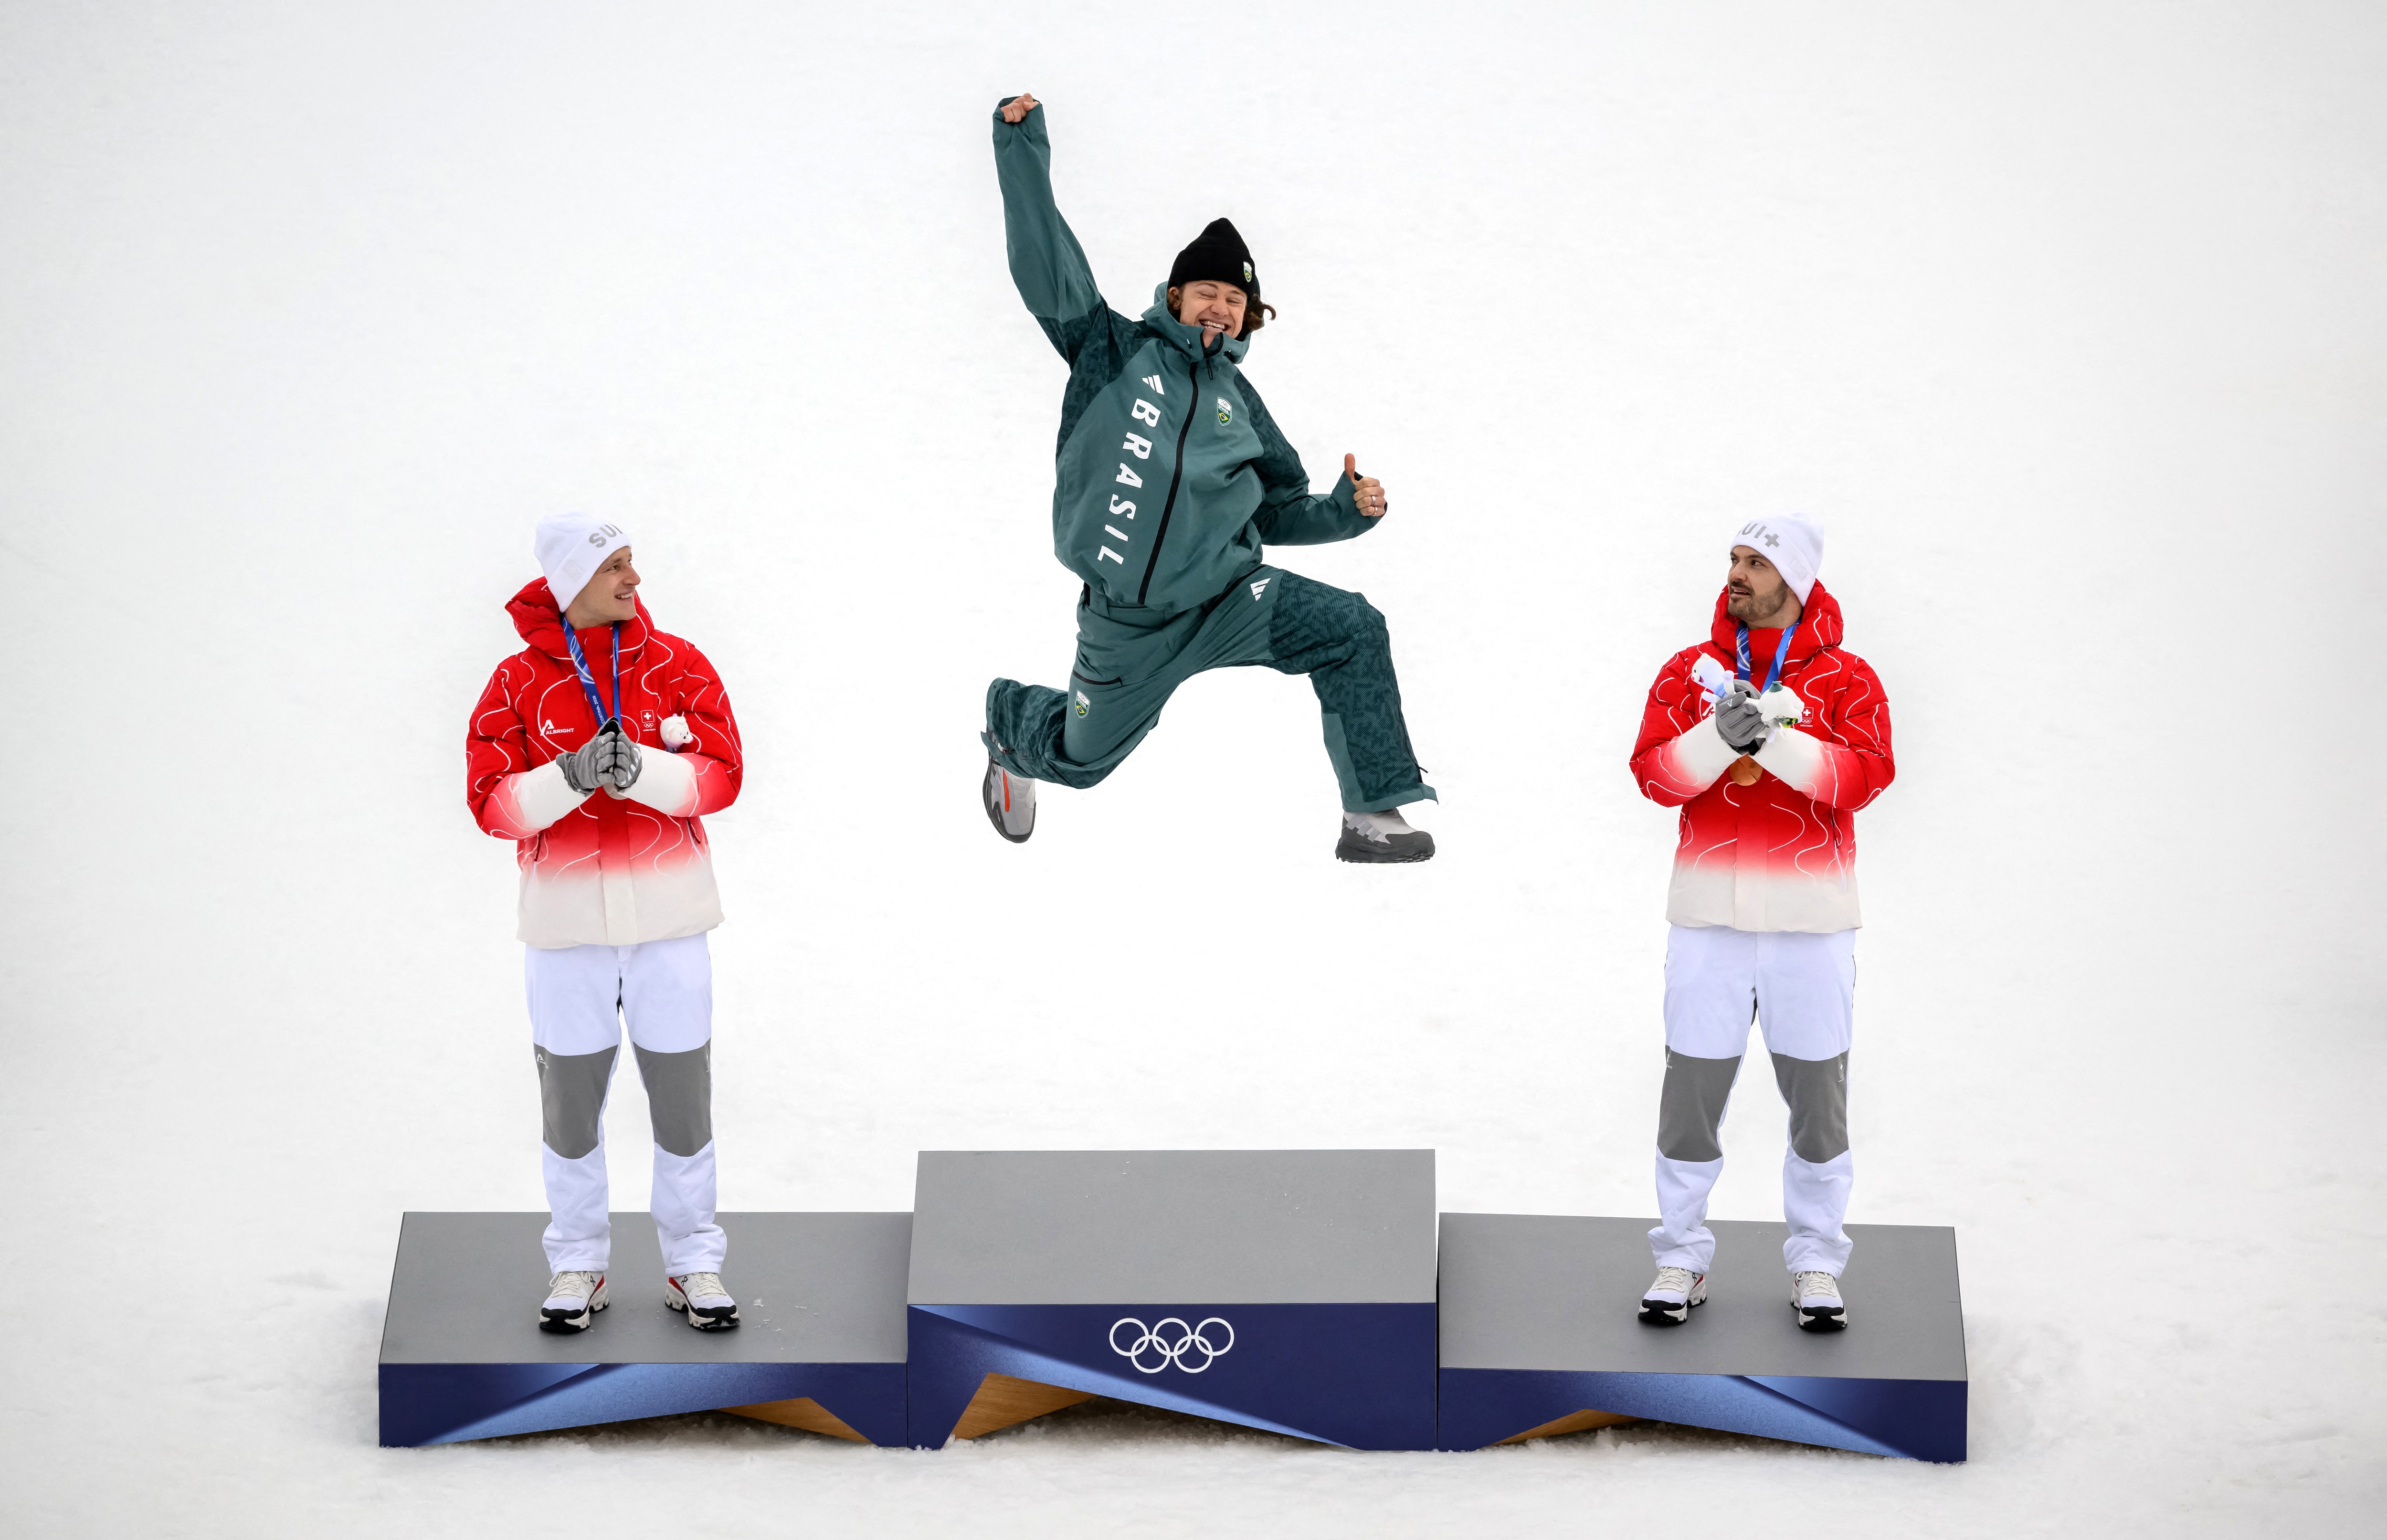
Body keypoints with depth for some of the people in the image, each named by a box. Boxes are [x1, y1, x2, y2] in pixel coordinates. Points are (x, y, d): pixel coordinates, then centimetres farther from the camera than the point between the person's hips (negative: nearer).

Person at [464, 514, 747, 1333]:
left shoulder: (678, 666, 0)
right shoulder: (519, 681, -2)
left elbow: (720, 775, -7)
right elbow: (493, 801, -8)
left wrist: (637, 770, -24)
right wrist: (571, 776, -24)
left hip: (669, 920, 1)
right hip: (567, 923, -1)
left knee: (683, 1096, 6)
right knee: (570, 1103, 8)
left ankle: (694, 1265, 19)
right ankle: (577, 1266, 22)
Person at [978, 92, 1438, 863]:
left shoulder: (1237, 401, 11)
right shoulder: (1113, 351, 2)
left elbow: (1278, 512, 16)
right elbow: (1047, 263, -6)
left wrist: (1347, 509, -3)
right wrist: (1024, 145, -11)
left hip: (1229, 597, 2)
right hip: (1127, 622, -2)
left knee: (1351, 628, -21)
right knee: (1081, 757, 14)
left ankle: (1375, 814, -17)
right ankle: (1012, 723, 53)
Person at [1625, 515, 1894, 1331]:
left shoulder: (1845, 679, 3)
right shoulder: (1690, 672, 8)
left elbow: (1864, 774, -12)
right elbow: (1654, 773, -4)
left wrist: (1774, 738, -23)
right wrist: (1720, 735, -21)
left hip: (1811, 924, -1)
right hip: (1709, 918, 1)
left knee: (1817, 1094, 5)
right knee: (1692, 1088, 3)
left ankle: (1817, 1263, 18)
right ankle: (1681, 1257, 16)